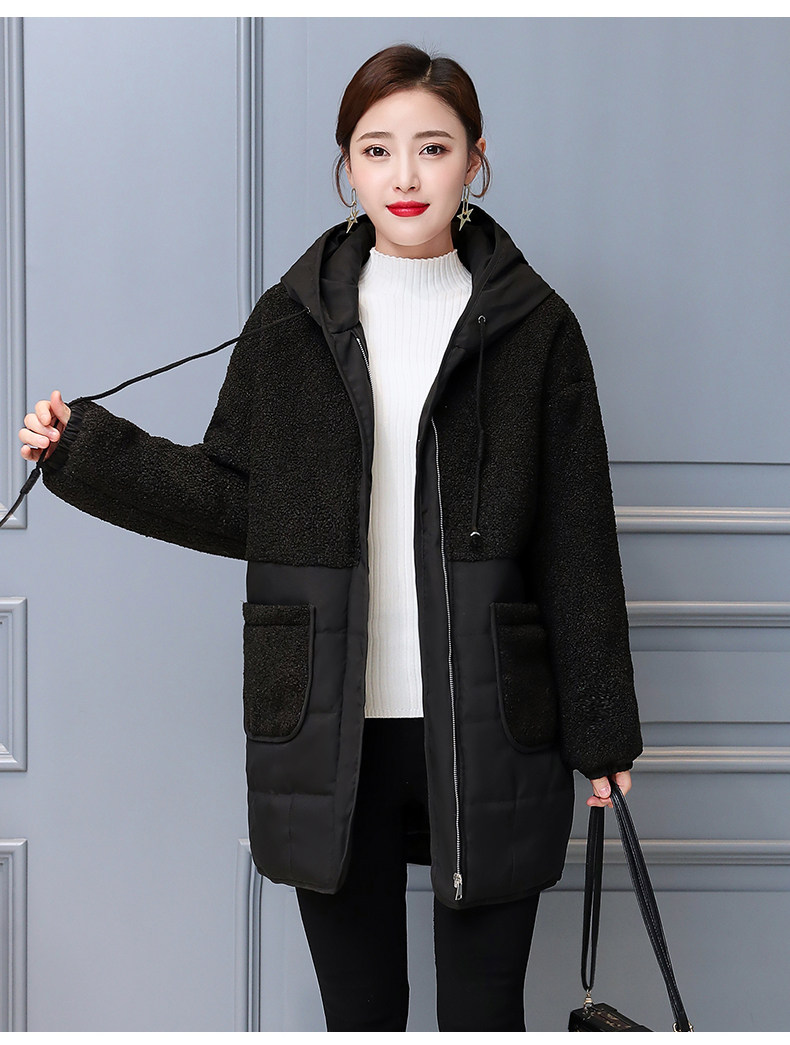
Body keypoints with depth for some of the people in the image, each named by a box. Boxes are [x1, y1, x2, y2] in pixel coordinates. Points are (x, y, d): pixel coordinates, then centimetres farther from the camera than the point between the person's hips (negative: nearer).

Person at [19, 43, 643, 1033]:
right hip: (331, 735, 1)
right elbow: (235, 499, 6)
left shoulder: (532, 325, 2)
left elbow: (576, 543, 3)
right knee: (359, 1009, 13)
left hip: (485, 730, -1)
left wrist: (599, 726, 4)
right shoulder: (291, 321, 5)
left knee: (484, 1010, 8)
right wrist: (84, 450, -4)